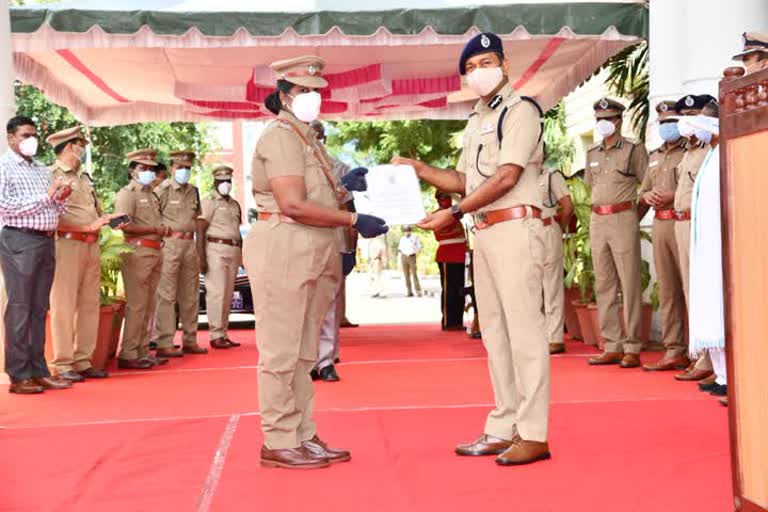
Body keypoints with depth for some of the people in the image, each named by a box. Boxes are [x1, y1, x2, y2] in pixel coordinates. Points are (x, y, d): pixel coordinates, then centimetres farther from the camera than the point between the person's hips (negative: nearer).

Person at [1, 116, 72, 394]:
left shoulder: (42, 170, 18)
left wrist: (61, 199, 0)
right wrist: (45, 195, -13)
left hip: (47, 241, 7)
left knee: (40, 310, 9)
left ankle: (39, 371, 14)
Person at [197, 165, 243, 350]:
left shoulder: (235, 204, 20)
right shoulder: (209, 201, -1)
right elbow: (200, 230, -8)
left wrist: (241, 254, 15)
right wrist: (201, 257, -16)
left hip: (233, 251, 7)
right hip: (216, 249, -7)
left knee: (228, 295, 8)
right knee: (217, 293, -9)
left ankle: (224, 334, 13)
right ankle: (215, 336, -6)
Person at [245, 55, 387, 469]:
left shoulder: (306, 138, 22)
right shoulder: (280, 136, -9)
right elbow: (293, 205, -19)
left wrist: (345, 189, 7)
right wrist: (354, 220, -18)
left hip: (312, 258, 10)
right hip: (283, 252, -10)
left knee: (302, 354, 13)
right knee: (281, 353, -4)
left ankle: (303, 436, 21)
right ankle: (278, 443, 3)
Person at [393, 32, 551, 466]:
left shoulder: (521, 111, -6)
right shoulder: (477, 122, 20)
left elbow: (507, 177, -15)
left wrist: (454, 213, -17)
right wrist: (417, 169, 11)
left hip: (516, 227, -9)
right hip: (484, 232, 9)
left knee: (524, 329, -8)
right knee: (495, 333, 10)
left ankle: (534, 434, -5)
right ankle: (503, 429, 17)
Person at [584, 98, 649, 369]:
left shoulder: (634, 149, 0)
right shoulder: (592, 154, 16)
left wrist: (630, 216, -2)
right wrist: (600, 209, 15)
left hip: (623, 219, -6)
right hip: (597, 221, 6)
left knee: (629, 284, -6)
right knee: (603, 285, 6)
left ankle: (632, 348, -2)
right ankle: (613, 346, 11)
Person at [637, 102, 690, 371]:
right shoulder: (654, 157, 22)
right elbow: (644, 191, 26)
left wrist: (672, 196, -18)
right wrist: (648, 197, 4)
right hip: (660, 225, 7)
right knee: (668, 290, 6)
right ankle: (674, 351, 10)